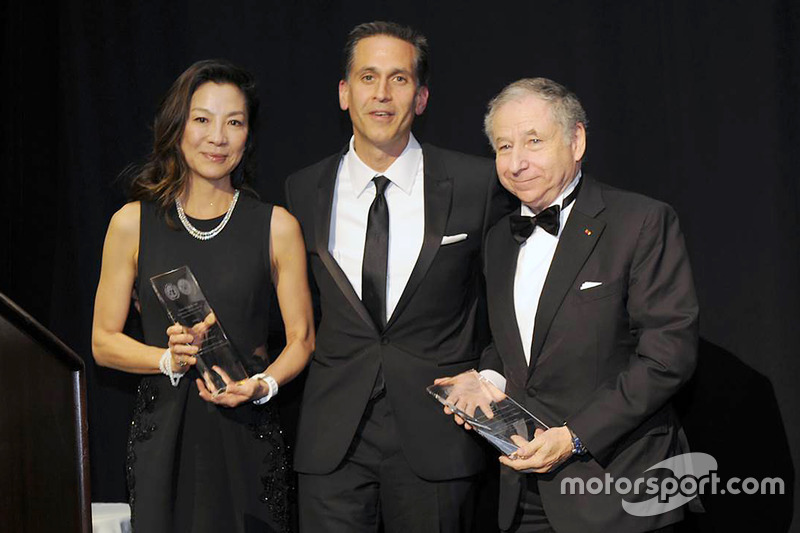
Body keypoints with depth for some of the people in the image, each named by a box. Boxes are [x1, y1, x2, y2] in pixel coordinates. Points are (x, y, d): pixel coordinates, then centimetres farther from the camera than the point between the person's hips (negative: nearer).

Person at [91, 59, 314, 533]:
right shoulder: (133, 223, 2)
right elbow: (104, 341, 6)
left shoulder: (277, 227, 1)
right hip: (164, 436, 0)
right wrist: (170, 360, -11)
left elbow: (302, 338, 7)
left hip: (247, 432, 0)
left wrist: (263, 384, -12)